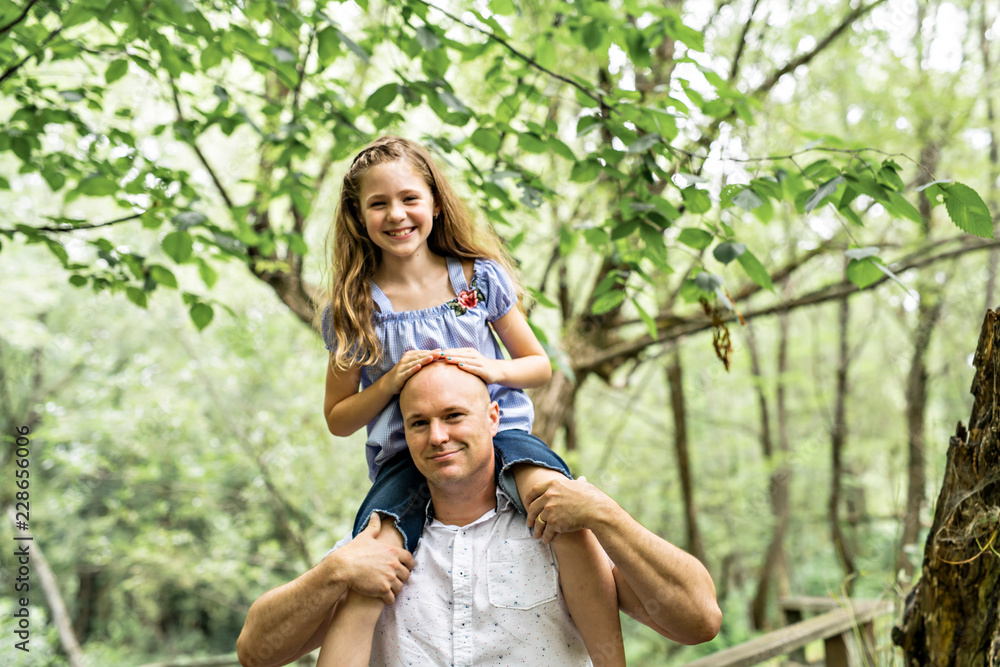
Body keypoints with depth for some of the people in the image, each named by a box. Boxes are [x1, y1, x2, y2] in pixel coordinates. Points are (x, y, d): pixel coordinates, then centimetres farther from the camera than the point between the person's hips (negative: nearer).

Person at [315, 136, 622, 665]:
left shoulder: (480, 277, 6)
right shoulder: (354, 306, 4)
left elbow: (539, 365, 14)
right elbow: (338, 418, 10)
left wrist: (493, 369, -9)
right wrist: (391, 383, -9)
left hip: (495, 430, 0)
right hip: (405, 456, 1)